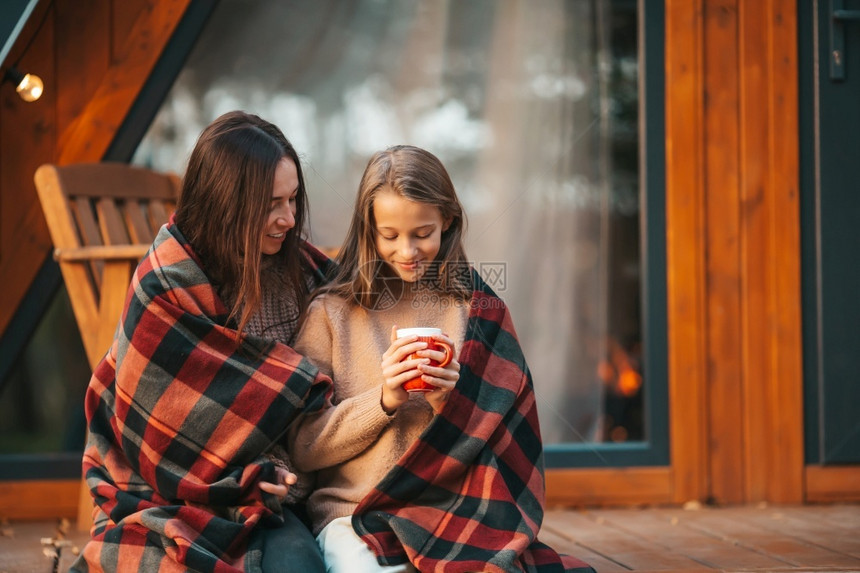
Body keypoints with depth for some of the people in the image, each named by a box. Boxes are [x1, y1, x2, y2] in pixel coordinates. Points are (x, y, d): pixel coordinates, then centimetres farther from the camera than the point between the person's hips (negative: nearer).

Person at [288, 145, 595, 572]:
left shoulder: (479, 312, 11)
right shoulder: (331, 313, 6)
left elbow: (498, 437, 10)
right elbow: (303, 449, 3)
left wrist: (452, 403, -10)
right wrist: (383, 401, -11)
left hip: (458, 512, 1)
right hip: (353, 515, -1)